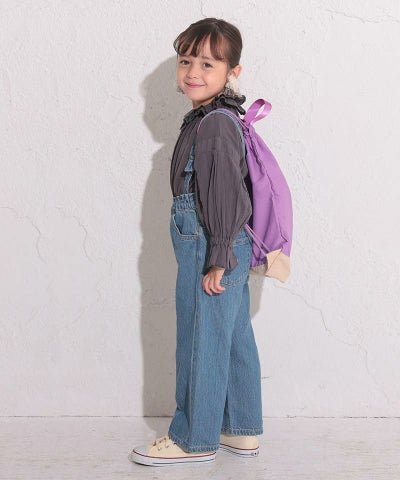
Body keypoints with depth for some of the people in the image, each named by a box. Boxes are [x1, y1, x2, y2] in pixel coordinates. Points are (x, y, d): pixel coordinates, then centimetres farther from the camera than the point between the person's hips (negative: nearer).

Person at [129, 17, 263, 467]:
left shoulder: (215, 126, -18)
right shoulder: (206, 119, 12)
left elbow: (227, 198, -21)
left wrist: (217, 261, -18)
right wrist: (221, 257, 20)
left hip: (208, 250, -10)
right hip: (227, 251, 10)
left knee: (202, 344, 2)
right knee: (234, 340, 16)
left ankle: (194, 439, 17)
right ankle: (242, 429, 29)